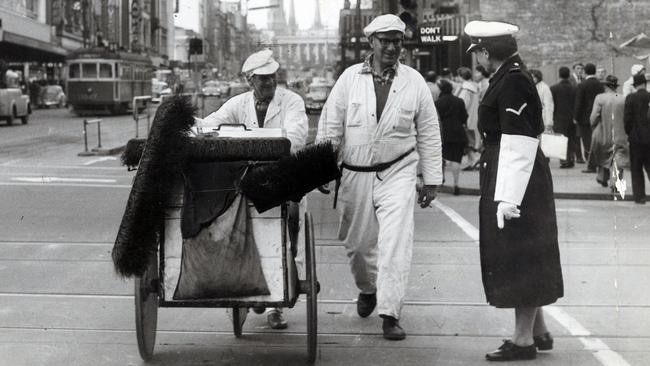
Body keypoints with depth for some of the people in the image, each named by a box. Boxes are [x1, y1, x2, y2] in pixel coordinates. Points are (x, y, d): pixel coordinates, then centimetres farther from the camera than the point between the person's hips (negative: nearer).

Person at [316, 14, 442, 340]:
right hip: (355, 174, 1)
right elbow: (330, 124, 3)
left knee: (396, 242, -12)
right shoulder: (350, 78, -1)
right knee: (357, 242, 13)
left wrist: (431, 179, 5)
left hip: (397, 172, -1)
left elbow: (429, 135, 5)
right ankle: (367, 289, 42)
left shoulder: (414, 82, -1)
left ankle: (390, 314, -8)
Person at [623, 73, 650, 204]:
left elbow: (627, 119, -9)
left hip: (636, 138, -2)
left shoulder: (631, 98, -10)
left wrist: (629, 133, 5)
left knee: (636, 169, 7)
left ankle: (639, 196, 5)